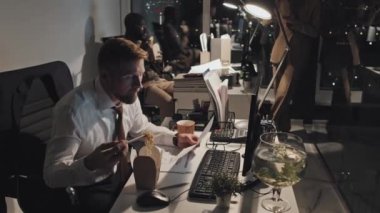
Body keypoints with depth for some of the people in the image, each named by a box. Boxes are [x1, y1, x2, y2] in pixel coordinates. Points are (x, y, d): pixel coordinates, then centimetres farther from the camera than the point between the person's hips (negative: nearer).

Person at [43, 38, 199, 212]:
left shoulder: (129, 97, -10)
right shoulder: (73, 110, -29)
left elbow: (142, 128, 11)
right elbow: (52, 174, -27)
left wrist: (175, 139, -3)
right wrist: (90, 163, -45)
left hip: (122, 176, 6)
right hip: (91, 190, -6)